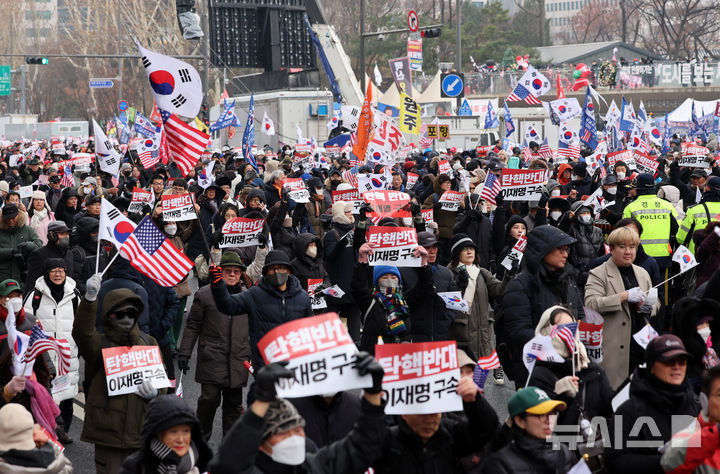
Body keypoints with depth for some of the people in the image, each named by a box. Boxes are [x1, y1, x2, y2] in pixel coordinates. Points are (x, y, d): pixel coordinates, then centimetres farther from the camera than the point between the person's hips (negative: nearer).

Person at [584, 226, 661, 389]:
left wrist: (651, 307, 3)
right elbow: (591, 304, -16)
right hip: (614, 348, -6)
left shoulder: (642, 273, 18)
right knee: (615, 390, -8)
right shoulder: (598, 274, -2)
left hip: (642, 344, 6)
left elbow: (656, 302, 28)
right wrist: (624, 296, -20)